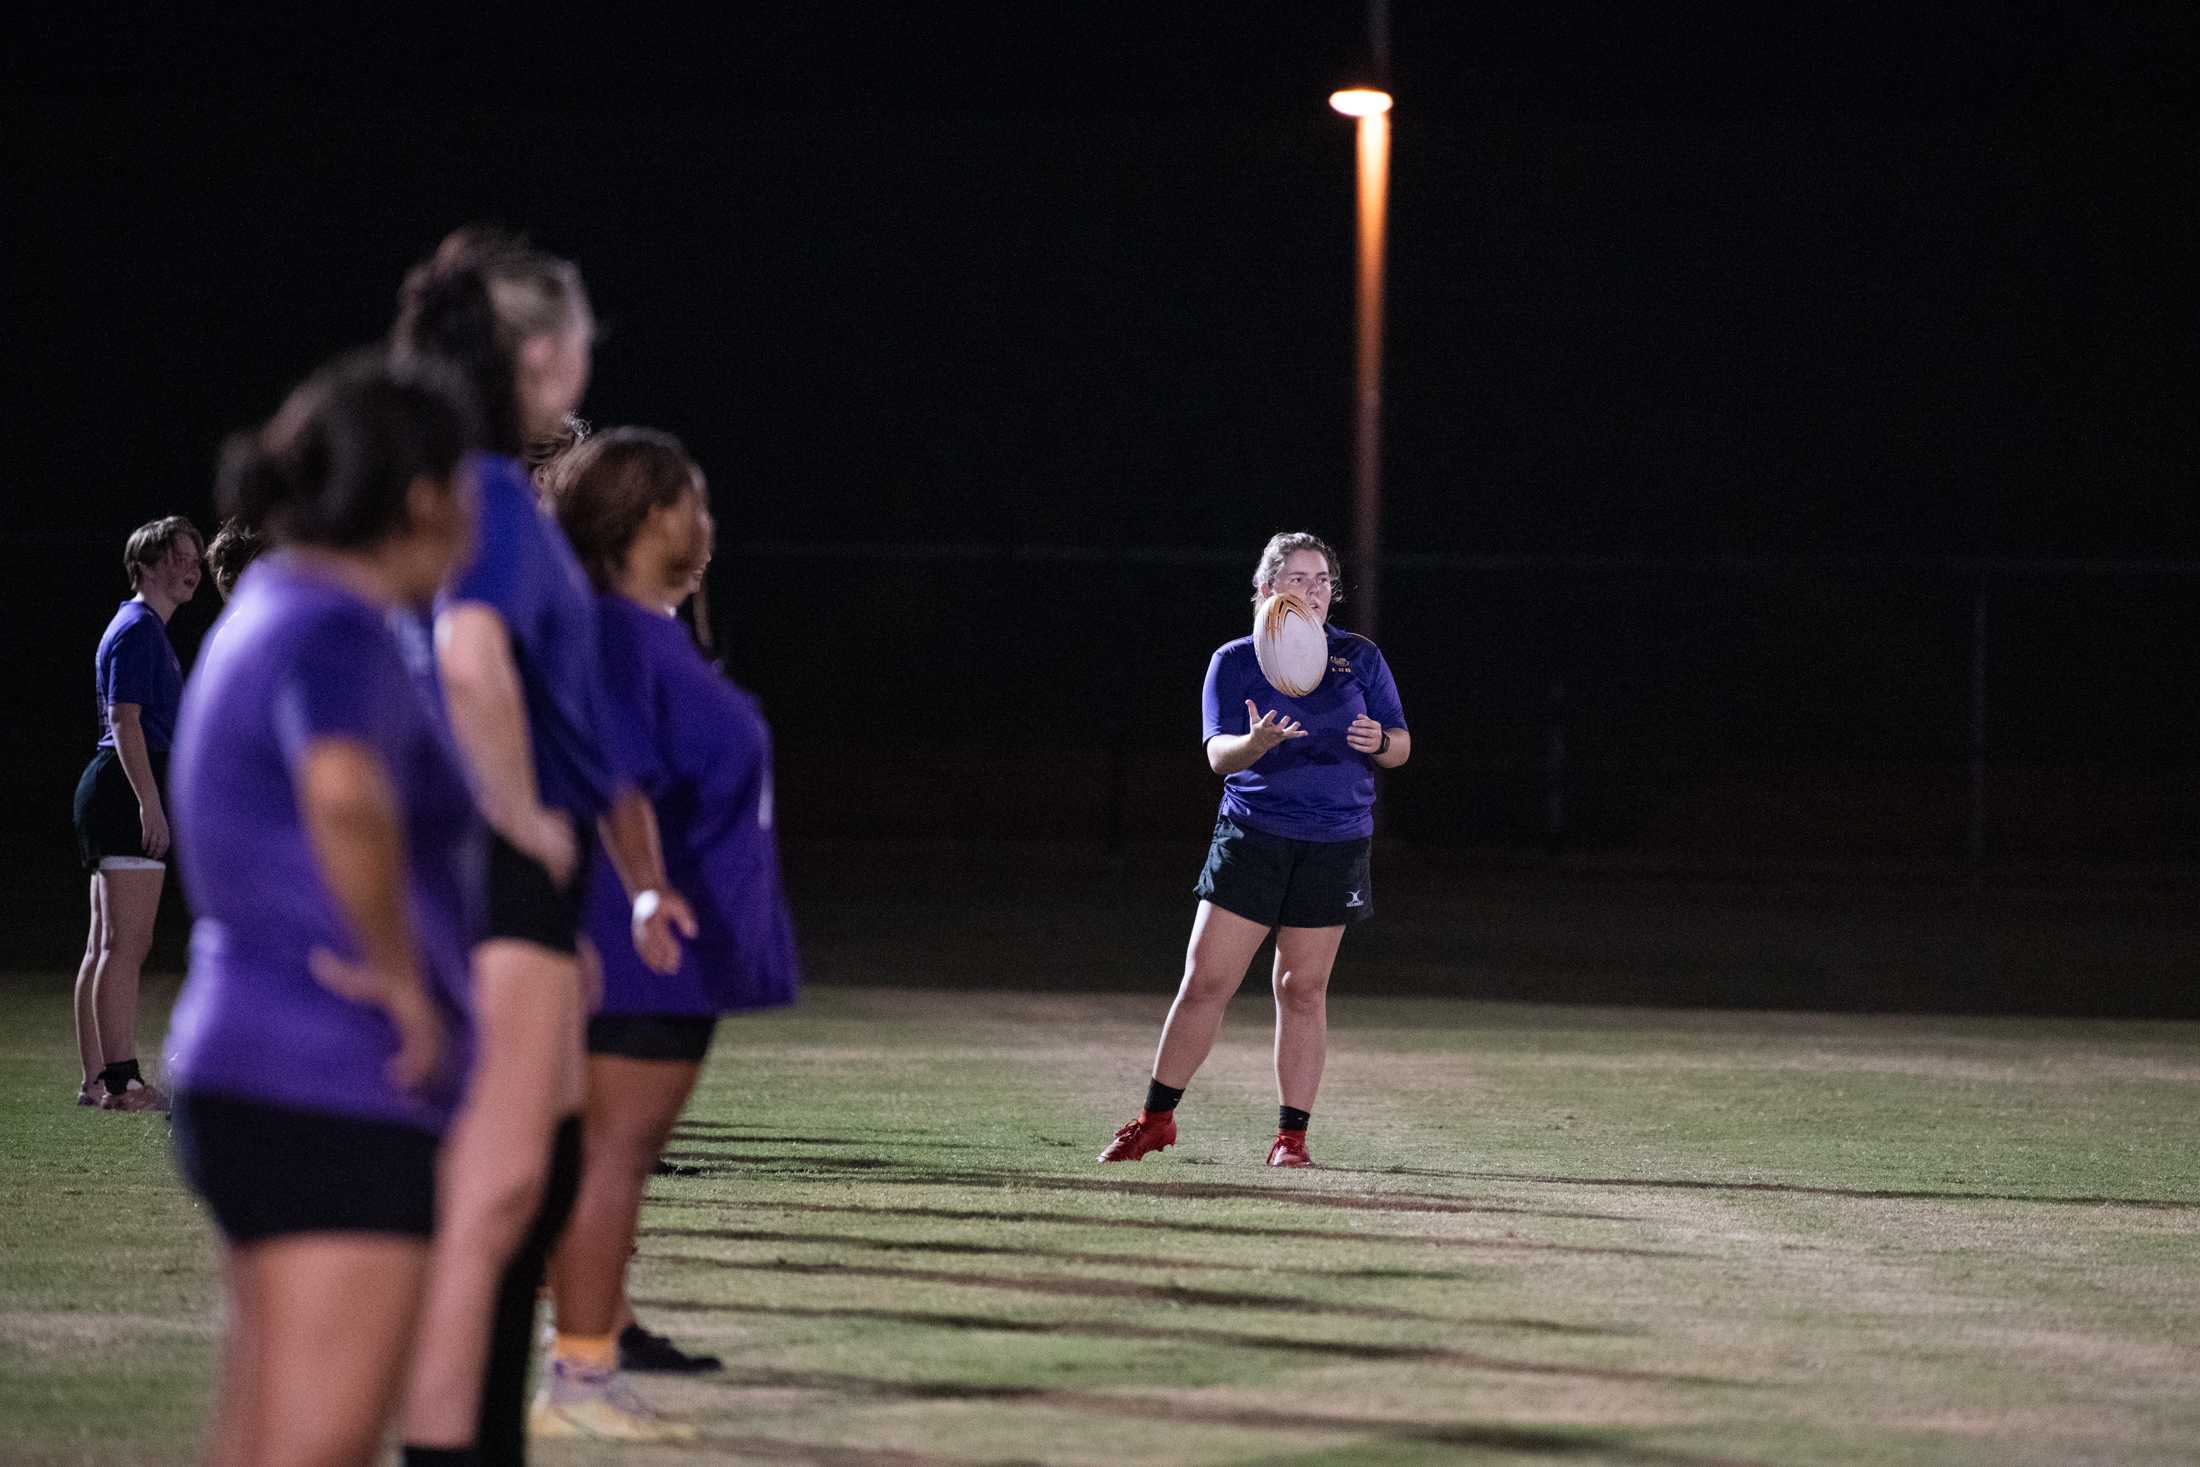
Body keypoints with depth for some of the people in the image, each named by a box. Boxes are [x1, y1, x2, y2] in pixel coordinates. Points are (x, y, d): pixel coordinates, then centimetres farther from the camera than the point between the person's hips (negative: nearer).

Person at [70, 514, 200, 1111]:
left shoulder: (145, 629, 22)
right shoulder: (137, 630, -10)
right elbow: (125, 721, -18)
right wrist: (151, 804, -23)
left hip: (110, 793, 11)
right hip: (129, 790, -11)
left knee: (105, 946, 9)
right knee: (126, 947, -13)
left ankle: (96, 1079, 11)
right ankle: (120, 1081, -16)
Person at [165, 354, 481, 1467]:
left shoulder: (266, 615, 14)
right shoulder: (336, 636, -16)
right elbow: (346, 793, -39)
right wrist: (401, 978, -26)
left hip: (256, 1080, 10)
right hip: (339, 1094, -10)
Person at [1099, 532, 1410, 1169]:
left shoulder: (1360, 657, 6)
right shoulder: (1234, 661, 1)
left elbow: (1401, 747, 7)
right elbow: (1218, 753, -9)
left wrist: (1379, 742, -16)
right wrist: (1254, 744, -32)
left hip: (1335, 846, 1)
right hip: (1251, 839, -1)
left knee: (1303, 990, 3)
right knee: (1204, 981, -3)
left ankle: (1292, 1134, 10)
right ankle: (1155, 1118, 9)